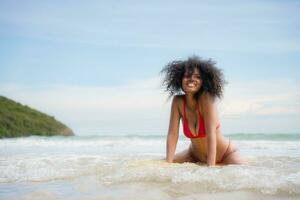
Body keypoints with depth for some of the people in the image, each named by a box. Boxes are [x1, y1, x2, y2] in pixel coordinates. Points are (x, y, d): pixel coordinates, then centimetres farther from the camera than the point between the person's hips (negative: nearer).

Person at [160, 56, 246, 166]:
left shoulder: (206, 98, -26)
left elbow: (211, 134, -31)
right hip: (195, 155, 4)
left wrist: (210, 167, -36)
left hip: (225, 154, -4)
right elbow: (172, 134, -16)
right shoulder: (178, 101, -15)